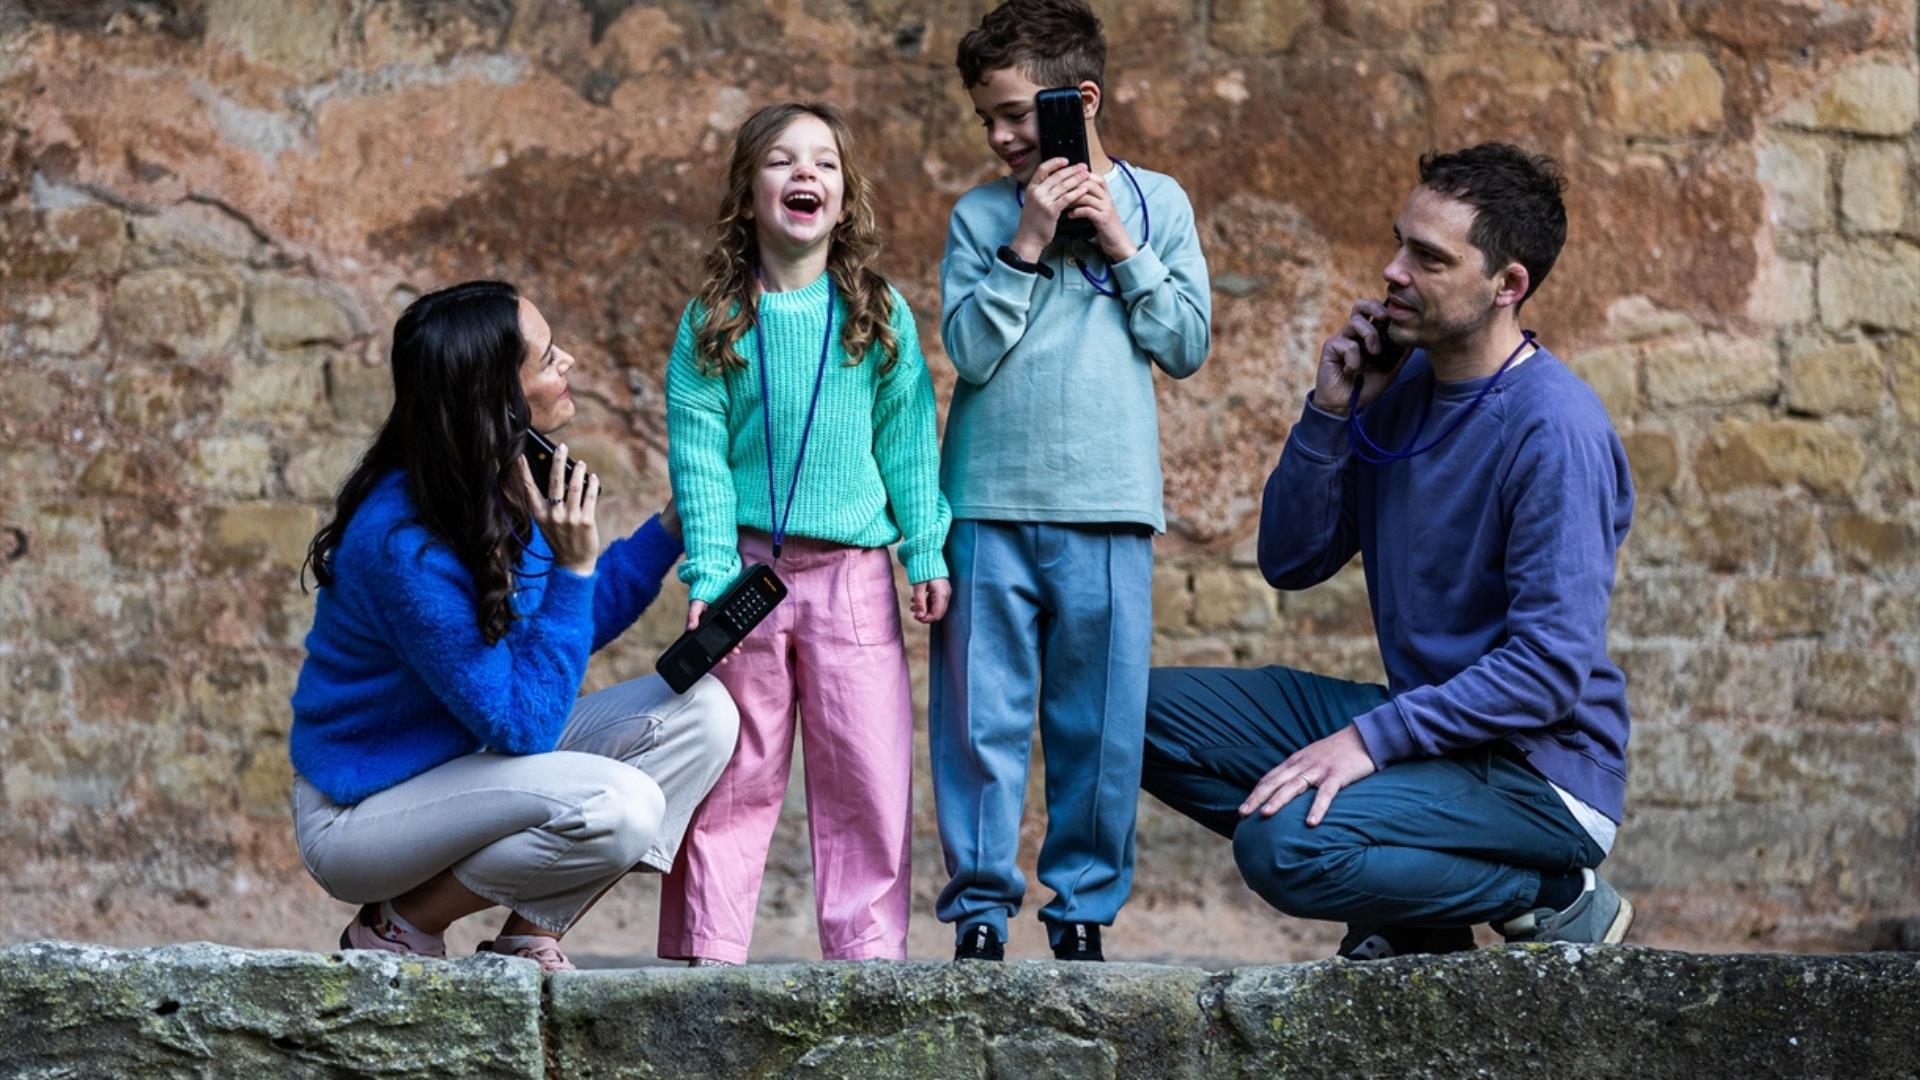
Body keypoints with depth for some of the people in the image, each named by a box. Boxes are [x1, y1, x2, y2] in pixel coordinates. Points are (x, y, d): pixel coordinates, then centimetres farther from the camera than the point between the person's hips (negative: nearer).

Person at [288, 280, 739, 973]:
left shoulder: (505, 488, -1)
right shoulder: (406, 545, -28)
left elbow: (577, 629, 16)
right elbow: (522, 725, -25)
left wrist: (674, 526, 7)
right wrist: (574, 567, -29)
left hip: (468, 760, 9)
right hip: (360, 814, -9)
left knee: (700, 711, -4)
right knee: (617, 806, -31)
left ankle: (527, 942, 0)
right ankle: (397, 930, -8)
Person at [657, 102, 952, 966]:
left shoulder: (879, 315, 5)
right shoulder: (714, 322, 2)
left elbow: (908, 441, 7)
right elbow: (697, 452, -2)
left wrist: (926, 553, 1)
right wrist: (708, 573, -9)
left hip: (851, 571, 1)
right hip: (746, 565, -1)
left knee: (867, 770, -1)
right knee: (733, 774, 3)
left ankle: (868, 950, 6)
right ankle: (706, 950, 9)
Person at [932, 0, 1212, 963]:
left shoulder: (1155, 202, 8)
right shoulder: (980, 216, 5)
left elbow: (1187, 345, 5)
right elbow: (970, 350, -5)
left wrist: (1123, 247, -4)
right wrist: (1027, 244, -11)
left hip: (1107, 507, 0)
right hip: (990, 506, 0)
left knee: (1100, 721, 3)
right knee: (981, 718, 0)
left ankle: (1085, 903, 12)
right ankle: (980, 907, 7)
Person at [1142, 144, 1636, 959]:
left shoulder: (1554, 428, -18)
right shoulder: (1398, 394, 7)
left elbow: (1553, 669, -23)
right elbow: (1290, 563, 8)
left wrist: (1370, 738, -25)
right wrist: (1330, 412, -6)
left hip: (1539, 766, -9)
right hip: (1423, 725, 9)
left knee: (1285, 845, -30)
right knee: (1152, 714, 2)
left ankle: (1554, 898, -7)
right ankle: (1412, 918, 2)